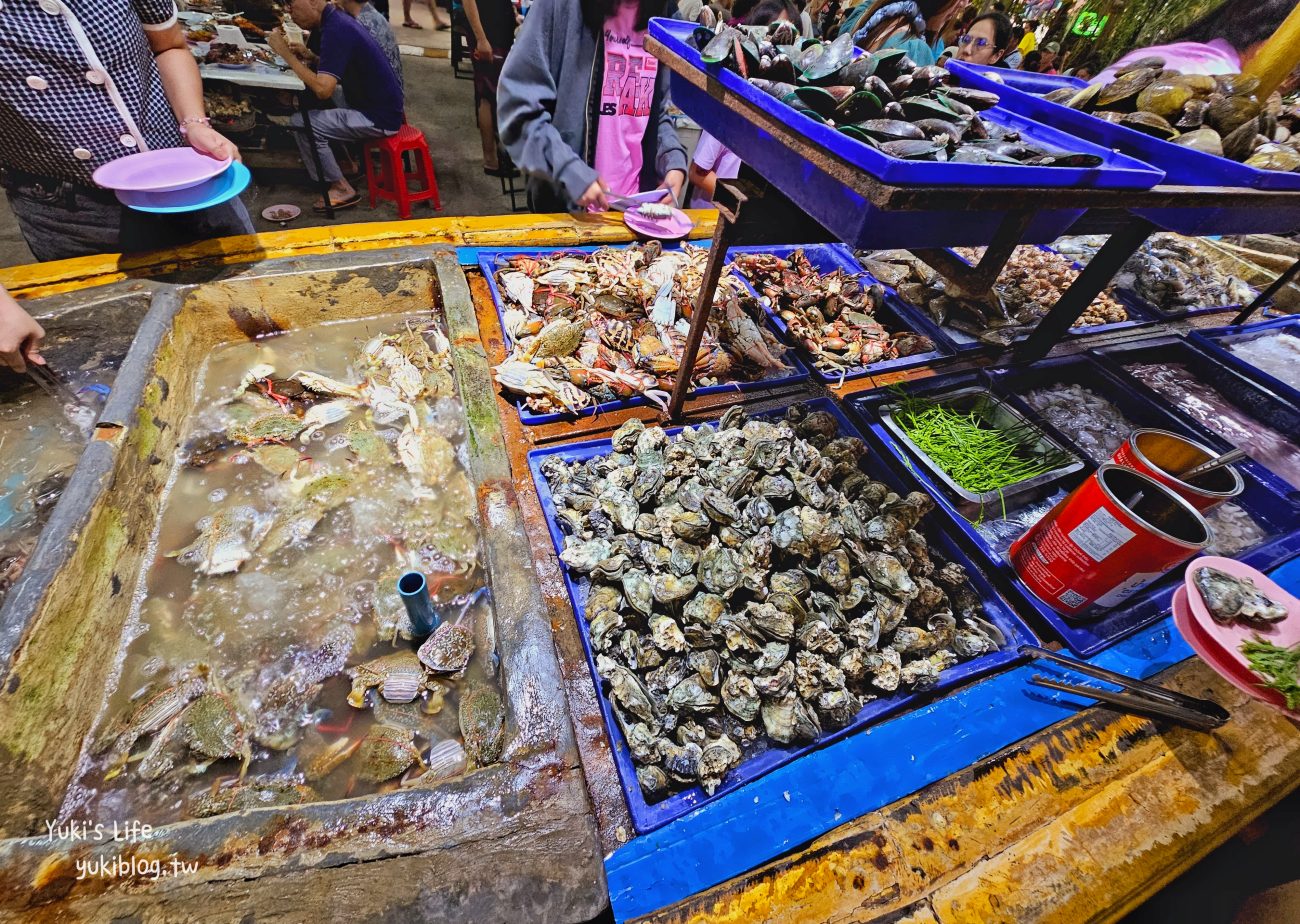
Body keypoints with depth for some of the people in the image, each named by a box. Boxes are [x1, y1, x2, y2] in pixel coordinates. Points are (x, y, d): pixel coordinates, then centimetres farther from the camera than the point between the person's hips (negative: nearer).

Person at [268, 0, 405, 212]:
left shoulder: (336, 30, -17)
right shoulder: (336, 19, 10)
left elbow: (323, 89, -23)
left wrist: (286, 53, -14)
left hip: (379, 118, -9)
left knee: (302, 123, -13)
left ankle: (341, 189, -1)